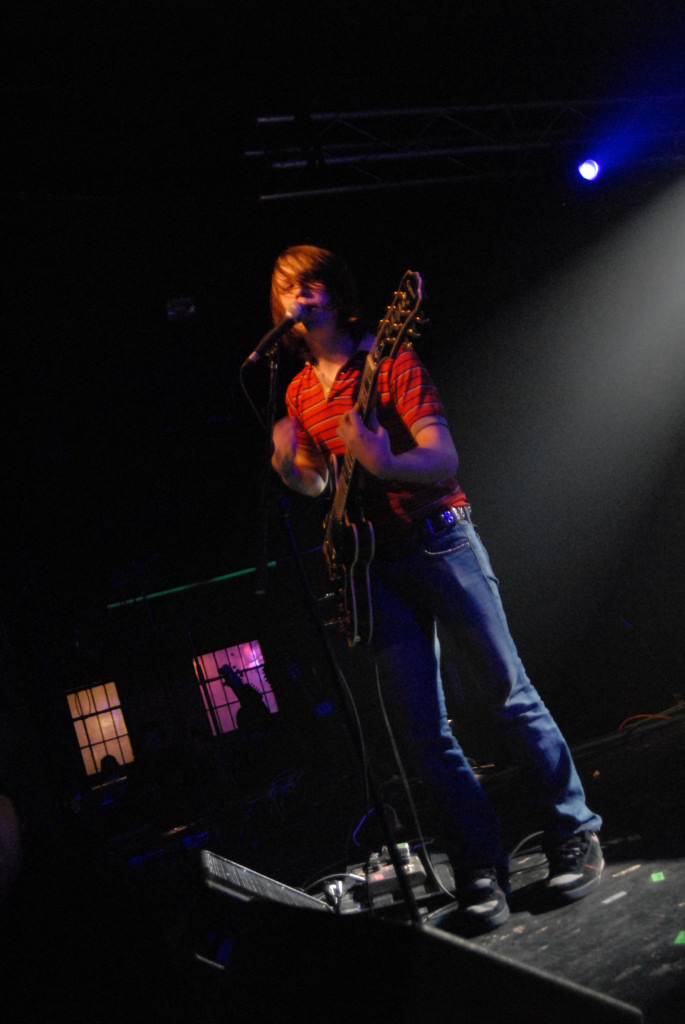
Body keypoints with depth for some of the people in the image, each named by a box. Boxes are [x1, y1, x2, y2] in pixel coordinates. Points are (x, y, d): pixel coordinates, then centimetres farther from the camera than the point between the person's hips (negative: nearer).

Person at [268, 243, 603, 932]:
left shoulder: (388, 360, -3)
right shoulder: (299, 392, 14)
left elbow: (444, 460, -12)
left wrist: (384, 464, -32)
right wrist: (285, 464, -5)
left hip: (438, 539, -4)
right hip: (374, 563, 5)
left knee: (509, 694, -3)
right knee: (423, 729, 0)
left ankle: (574, 835, 13)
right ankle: (482, 866, 10)